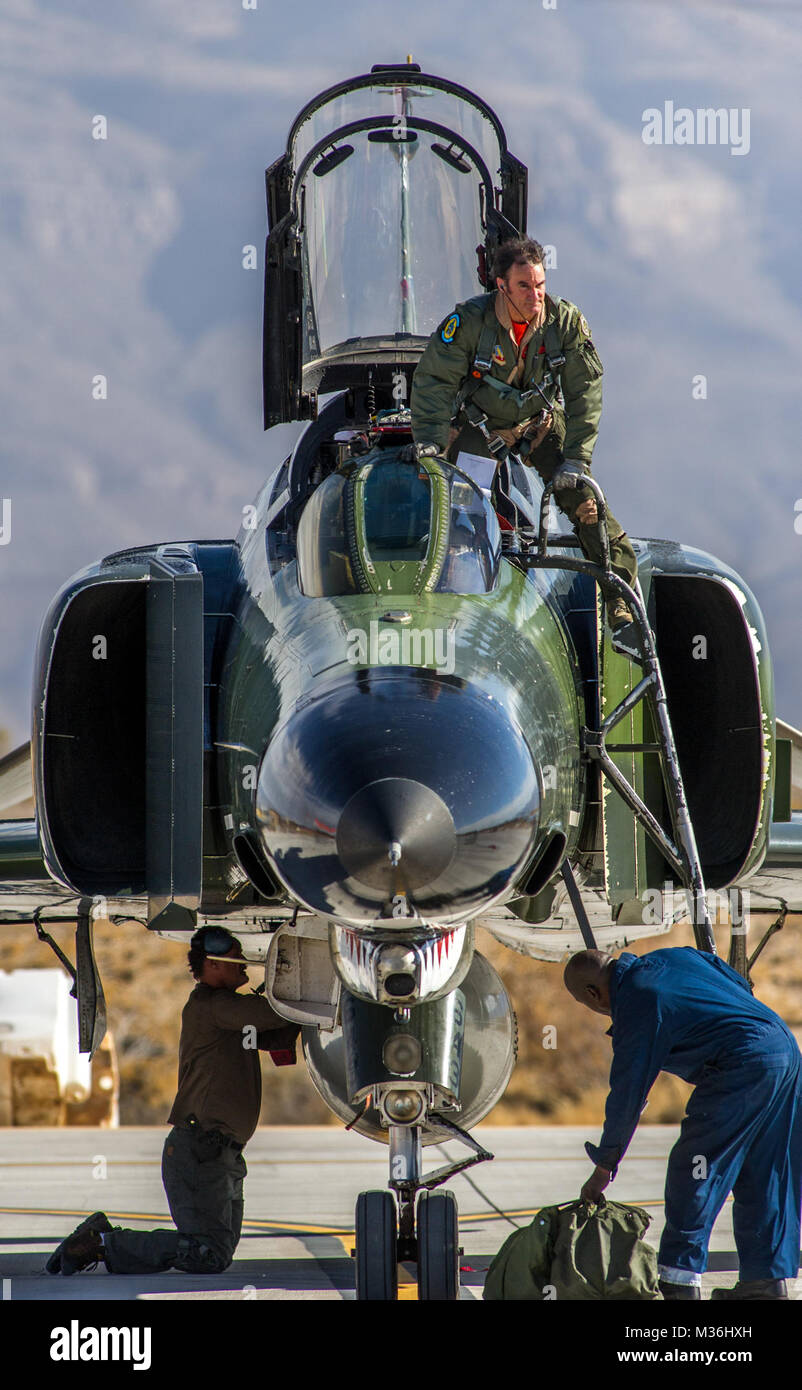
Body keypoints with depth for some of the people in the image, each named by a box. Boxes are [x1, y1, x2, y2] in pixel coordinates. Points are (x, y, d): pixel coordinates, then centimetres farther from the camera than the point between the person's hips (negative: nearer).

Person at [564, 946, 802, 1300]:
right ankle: (769, 1278, 14)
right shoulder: (674, 957, 17)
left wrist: (603, 1168, 6)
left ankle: (679, 1275, -3)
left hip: (744, 1065, -9)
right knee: (762, 1179, 14)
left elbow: (627, 1095, -3)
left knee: (691, 1172, -2)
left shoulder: (635, 1007, -6)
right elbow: (742, 988, 23)